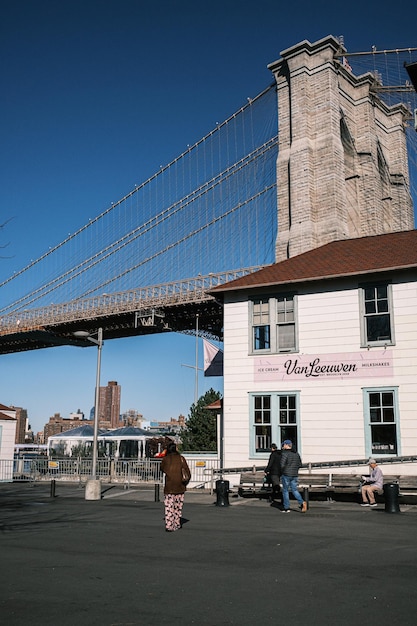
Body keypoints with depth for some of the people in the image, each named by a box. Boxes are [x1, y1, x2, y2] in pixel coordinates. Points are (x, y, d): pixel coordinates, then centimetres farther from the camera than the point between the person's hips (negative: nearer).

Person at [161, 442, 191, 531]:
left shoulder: (165, 459, -2)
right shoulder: (181, 458, -2)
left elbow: (162, 468, 15)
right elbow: (188, 472, -2)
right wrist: (186, 481, 10)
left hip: (169, 487, -1)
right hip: (180, 487, 1)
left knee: (169, 507, 1)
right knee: (178, 506, 14)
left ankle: (169, 526, -6)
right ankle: (177, 524, 20)